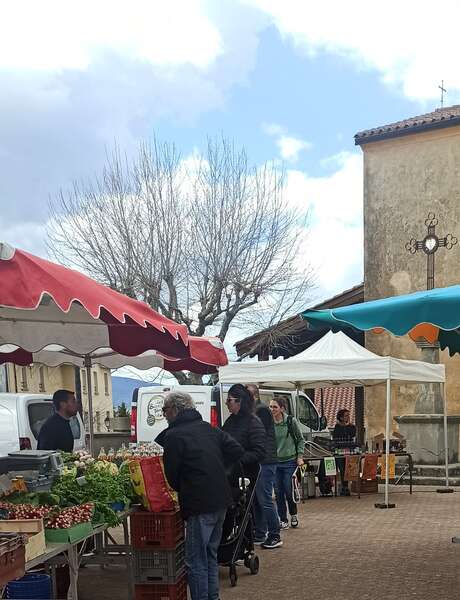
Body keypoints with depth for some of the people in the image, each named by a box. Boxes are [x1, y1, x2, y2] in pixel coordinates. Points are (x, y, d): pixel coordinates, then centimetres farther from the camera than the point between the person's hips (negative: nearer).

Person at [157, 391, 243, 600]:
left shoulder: (174, 436, -10)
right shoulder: (209, 428, 12)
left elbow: (171, 475, -6)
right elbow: (237, 451, 9)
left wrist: (181, 489, 13)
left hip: (199, 505, -8)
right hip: (221, 501, 8)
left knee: (195, 561, 0)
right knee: (211, 555, 20)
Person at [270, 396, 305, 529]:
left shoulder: (291, 421, -7)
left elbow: (300, 439, 3)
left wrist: (300, 456, -2)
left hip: (290, 461, -2)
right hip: (275, 462, 2)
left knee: (289, 491, 1)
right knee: (278, 492, 5)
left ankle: (293, 515, 27)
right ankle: (283, 520, 18)